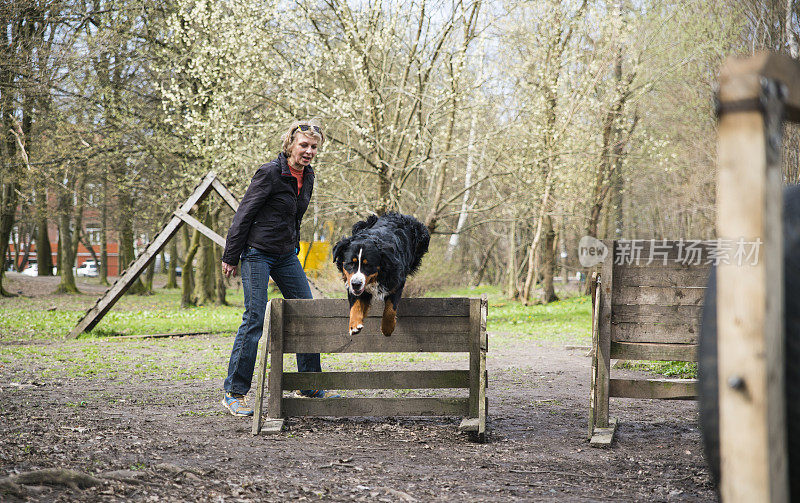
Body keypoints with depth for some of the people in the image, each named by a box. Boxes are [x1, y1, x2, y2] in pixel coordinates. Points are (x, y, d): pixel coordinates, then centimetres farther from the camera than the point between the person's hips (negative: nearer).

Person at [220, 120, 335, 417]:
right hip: (257, 253, -8)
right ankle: (234, 393, -3)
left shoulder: (307, 176, 7)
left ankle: (310, 387, 16)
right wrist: (231, 257, -11)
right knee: (255, 319, -10)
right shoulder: (270, 173, -15)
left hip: (286, 255, 8)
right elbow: (244, 215, -12)